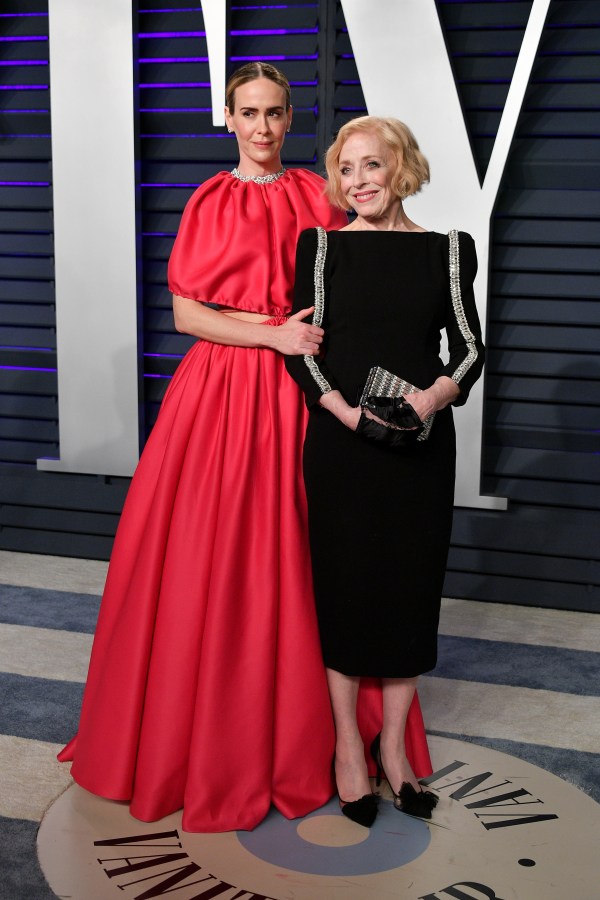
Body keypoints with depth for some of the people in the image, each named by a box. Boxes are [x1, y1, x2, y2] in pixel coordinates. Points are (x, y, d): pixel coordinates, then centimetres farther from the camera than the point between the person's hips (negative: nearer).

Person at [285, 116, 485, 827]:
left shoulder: (445, 251, 5)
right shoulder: (322, 246, 3)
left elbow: (470, 346, 5)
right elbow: (302, 346, -1)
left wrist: (432, 398, -14)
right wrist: (349, 413, -15)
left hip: (421, 444, 2)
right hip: (340, 441, -1)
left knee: (412, 583, 7)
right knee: (342, 582, 4)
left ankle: (393, 745, 23)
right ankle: (348, 744, 20)